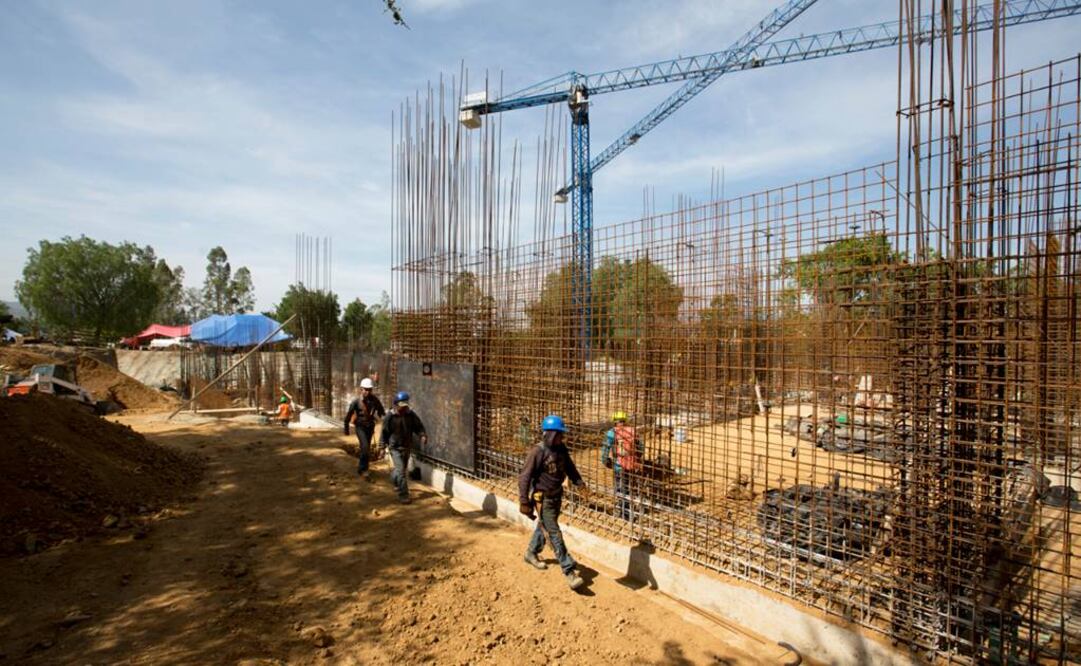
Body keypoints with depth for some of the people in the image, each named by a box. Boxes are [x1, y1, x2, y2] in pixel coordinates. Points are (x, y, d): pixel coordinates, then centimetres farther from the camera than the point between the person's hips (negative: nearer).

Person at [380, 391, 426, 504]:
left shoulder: (411, 415, -7)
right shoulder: (390, 417, -13)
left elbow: (419, 427, -2)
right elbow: (384, 432, -3)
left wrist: (423, 435, -20)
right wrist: (384, 444, -1)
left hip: (407, 447, 4)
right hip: (395, 448, -4)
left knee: (403, 469, 23)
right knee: (401, 470, -12)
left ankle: (394, 479, 55)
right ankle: (403, 495, -4)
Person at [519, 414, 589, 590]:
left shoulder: (561, 449, -3)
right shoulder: (538, 452, -23)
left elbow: (569, 467, 8)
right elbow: (524, 477, -22)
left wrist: (579, 483, -8)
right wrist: (524, 502, -23)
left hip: (557, 496, 8)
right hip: (543, 498, -7)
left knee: (544, 526, 25)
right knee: (554, 534, -5)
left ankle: (531, 552, 48)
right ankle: (569, 571, 0)